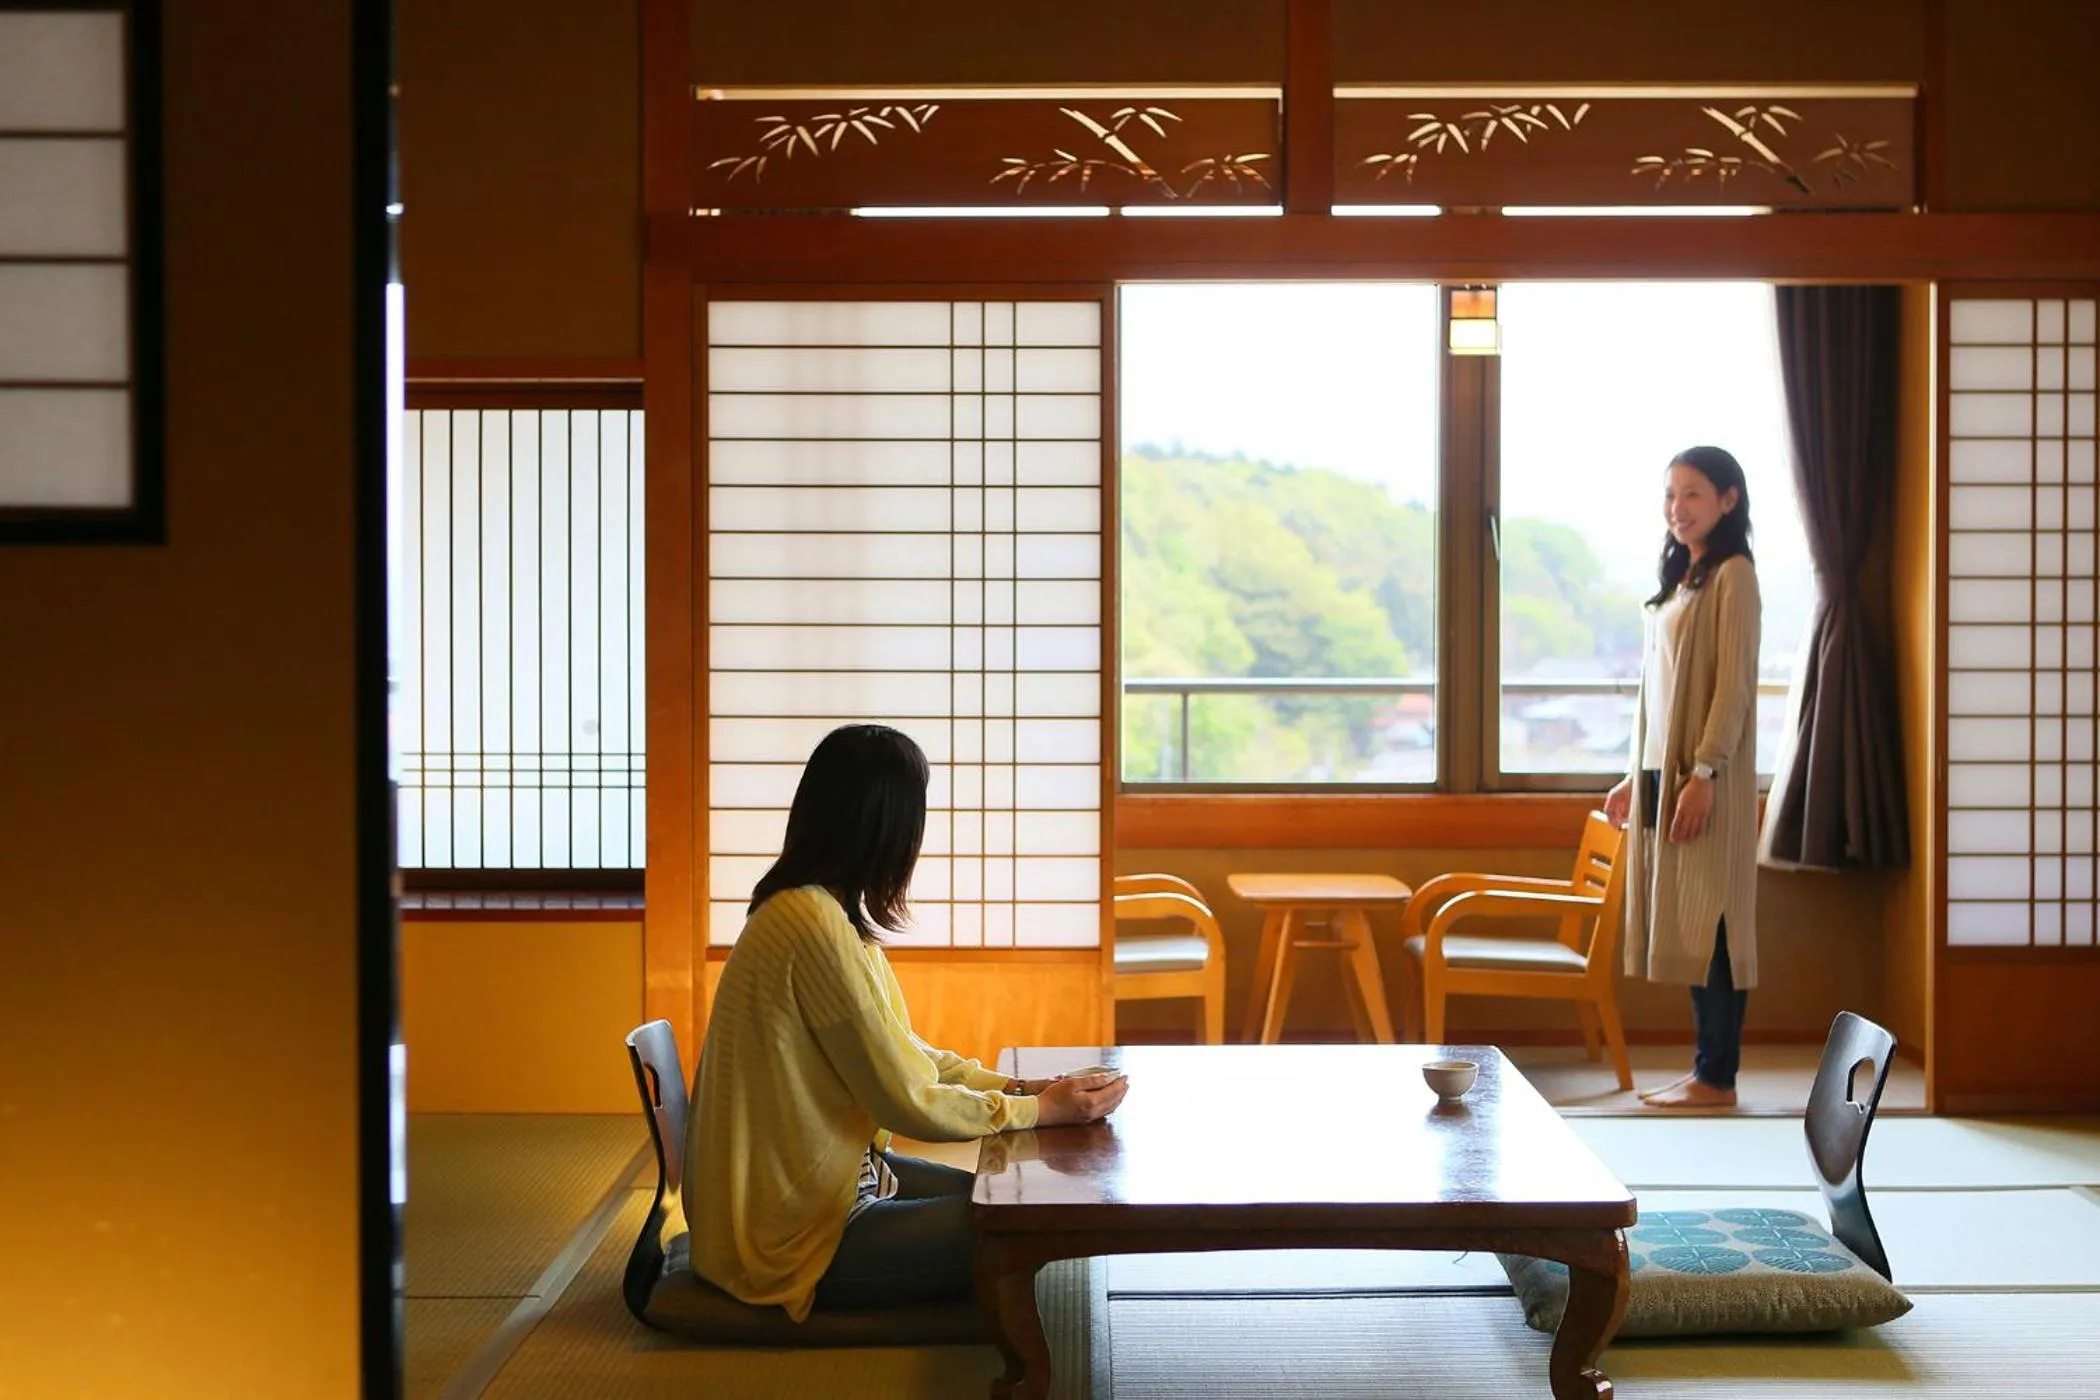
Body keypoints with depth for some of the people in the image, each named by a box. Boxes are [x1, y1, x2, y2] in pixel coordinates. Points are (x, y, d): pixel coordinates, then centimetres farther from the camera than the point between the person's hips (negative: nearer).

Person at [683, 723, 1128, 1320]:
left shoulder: (811, 907, 6)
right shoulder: (817, 927, -25)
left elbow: (902, 1052, 12)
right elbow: (909, 1102, -21)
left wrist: (1017, 1086, 2)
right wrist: (1041, 1110, -9)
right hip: (795, 1241, -10)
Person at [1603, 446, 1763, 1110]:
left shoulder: (1733, 576, -7)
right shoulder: (1679, 579, 18)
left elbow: (1735, 683, -14)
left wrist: (1704, 772, -20)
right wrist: (1637, 776, 18)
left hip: (1706, 779, -9)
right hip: (1662, 772, 9)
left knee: (1711, 924, -6)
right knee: (1686, 926, 9)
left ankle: (1717, 1078, -2)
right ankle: (1706, 1069, 13)